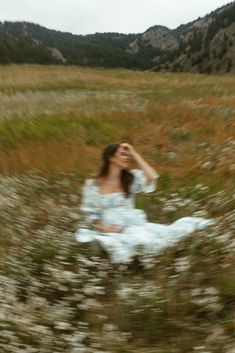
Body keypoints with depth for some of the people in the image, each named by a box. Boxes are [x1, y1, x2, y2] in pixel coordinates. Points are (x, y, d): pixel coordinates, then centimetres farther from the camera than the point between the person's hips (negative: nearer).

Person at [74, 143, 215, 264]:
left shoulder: (131, 178, 5)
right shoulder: (92, 185, 0)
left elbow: (152, 178, -13)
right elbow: (90, 213, 3)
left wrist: (135, 154, -7)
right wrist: (105, 228, -14)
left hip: (132, 225, 3)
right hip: (109, 230, -2)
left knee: (164, 232, -16)